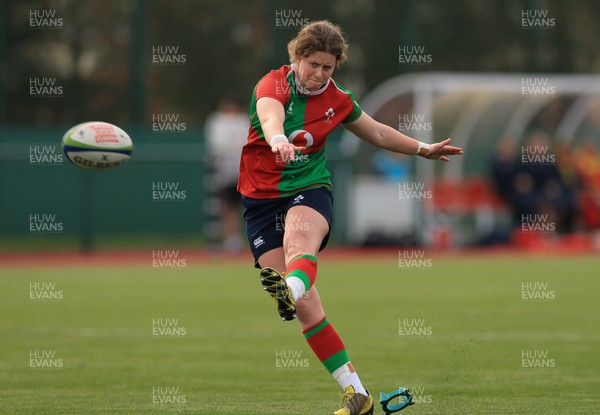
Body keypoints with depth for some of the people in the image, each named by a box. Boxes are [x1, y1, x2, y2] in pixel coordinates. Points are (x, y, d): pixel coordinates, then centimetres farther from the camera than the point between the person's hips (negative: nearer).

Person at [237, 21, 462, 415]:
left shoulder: (337, 99, 5)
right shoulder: (273, 84, -9)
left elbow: (378, 132, 25)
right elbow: (270, 117, -34)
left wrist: (423, 149, 27)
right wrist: (278, 140, -56)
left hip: (310, 190, 1)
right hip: (262, 197, -1)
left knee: (299, 236, -38)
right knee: (306, 308, -10)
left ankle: (291, 287, -72)